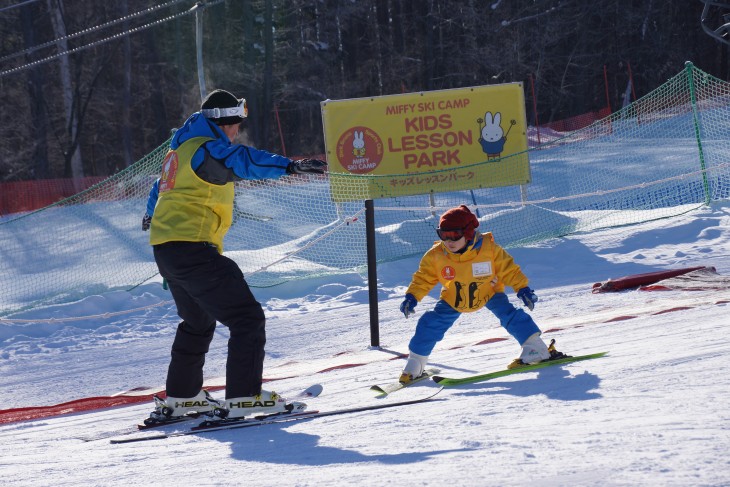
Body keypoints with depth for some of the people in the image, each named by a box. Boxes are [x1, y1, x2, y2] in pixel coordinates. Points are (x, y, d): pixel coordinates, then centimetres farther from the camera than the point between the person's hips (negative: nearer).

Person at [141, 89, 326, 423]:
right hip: (192, 248, -10)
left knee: (198, 322, 28)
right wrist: (289, 166, -44)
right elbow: (240, 161, -32)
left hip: (166, 249, 10)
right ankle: (243, 397, -20)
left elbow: (160, 185, 42)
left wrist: (151, 214, 63)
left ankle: (180, 396, 35)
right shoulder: (207, 149, -10)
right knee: (247, 317, -11)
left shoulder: (180, 149, 21)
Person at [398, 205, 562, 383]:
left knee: (508, 314, -22)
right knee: (431, 323, -10)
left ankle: (536, 349, -12)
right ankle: (415, 364, 6)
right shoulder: (435, 256, -20)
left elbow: (509, 270, -16)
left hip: (488, 293, -2)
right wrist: (411, 297, -21)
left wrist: (523, 289, -23)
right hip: (453, 300, 2)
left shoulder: (489, 249, -25)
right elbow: (423, 279, -9)